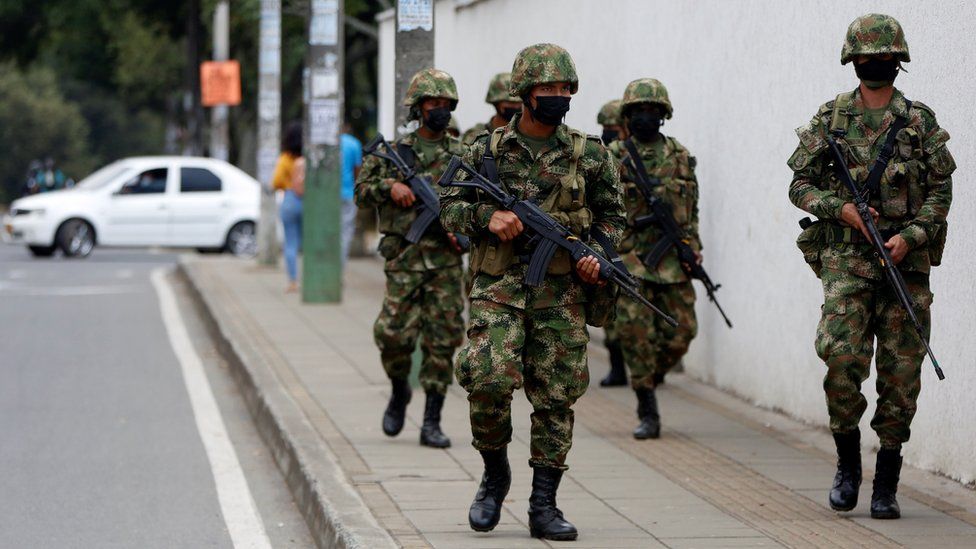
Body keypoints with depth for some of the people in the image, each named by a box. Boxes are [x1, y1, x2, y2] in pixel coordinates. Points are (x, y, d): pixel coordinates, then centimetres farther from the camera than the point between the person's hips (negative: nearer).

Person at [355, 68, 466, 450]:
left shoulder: (462, 155, 9)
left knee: (442, 340, -1)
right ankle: (399, 391, 21)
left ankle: (432, 422, 5)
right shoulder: (395, 151, 5)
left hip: (446, 261, 1)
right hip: (404, 258, -1)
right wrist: (390, 186, -13)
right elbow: (361, 192, 5)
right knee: (394, 334, -9)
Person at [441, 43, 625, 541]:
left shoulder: (589, 155, 6)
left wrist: (598, 254, -4)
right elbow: (447, 205, 5)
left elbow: (612, 215, 14)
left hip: (560, 294, 2)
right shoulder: (488, 150, 3)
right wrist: (488, 217, -13)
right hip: (498, 288, -1)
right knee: (489, 379, -19)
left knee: (556, 398, 1)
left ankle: (544, 506, 9)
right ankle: (495, 472, 7)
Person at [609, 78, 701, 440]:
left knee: (681, 332, -1)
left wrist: (694, 248, 8)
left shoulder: (680, 156, 12)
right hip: (630, 258, -3)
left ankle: (650, 379, 28)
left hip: (673, 260, 3)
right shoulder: (613, 158, 2)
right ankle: (647, 413, -2)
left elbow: (692, 207, 17)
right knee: (636, 332, -10)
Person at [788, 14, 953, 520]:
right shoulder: (830, 118, 7)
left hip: (906, 260, 1)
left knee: (901, 372, 0)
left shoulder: (921, 122, 6)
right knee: (842, 359, -15)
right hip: (846, 259, -1)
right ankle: (847, 464, 6)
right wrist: (841, 209, -9)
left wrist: (910, 236, -11)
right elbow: (801, 184, 9)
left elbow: (941, 190, 4)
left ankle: (886, 484, 9)